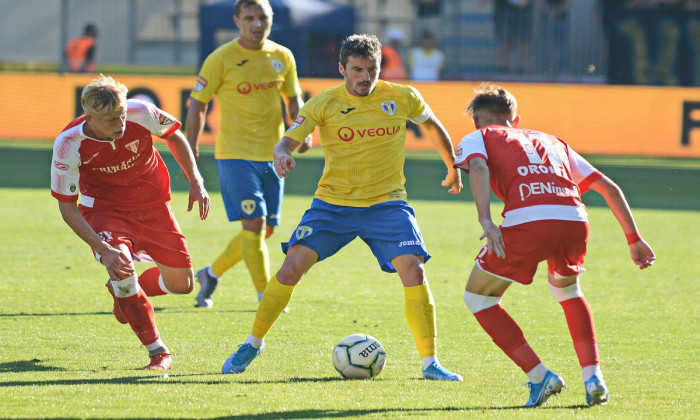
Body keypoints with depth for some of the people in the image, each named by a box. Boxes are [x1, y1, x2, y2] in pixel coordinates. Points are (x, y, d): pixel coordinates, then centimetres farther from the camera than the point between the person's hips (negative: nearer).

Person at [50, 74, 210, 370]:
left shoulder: (141, 114, -24)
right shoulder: (68, 144, -28)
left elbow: (174, 136, 0)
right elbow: (67, 207, -19)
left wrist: (196, 182, -5)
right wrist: (104, 250, -29)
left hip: (151, 203, 3)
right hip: (104, 208, -3)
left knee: (181, 284, 5)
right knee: (121, 265, -31)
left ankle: (124, 291, 38)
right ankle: (158, 353, -14)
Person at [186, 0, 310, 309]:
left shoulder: (282, 57, 6)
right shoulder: (221, 59, -8)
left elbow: (293, 98, 19)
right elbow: (197, 104, -2)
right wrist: (191, 150, -7)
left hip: (272, 155, 6)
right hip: (235, 154, -5)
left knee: (266, 229, 9)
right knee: (254, 223, -14)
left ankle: (212, 273, 29)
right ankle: (265, 296, -5)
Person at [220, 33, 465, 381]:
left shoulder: (403, 98, -1)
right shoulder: (325, 103, -6)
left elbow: (433, 125, 18)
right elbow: (287, 141, -10)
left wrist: (453, 168, 28)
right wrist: (281, 156, -34)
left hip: (386, 204, 0)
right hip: (333, 203, 0)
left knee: (413, 270, -18)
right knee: (293, 266, -12)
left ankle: (430, 363, -8)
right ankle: (253, 343, 8)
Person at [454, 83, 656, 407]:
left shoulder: (477, 139, 24)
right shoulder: (551, 142, 36)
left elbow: (478, 167, -2)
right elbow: (609, 188, 31)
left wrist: (486, 221, -15)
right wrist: (634, 240, 34)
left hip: (526, 221, -4)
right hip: (575, 221, 4)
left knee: (478, 298, 18)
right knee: (566, 288, 35)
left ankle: (539, 376, 7)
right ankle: (593, 377, 21)